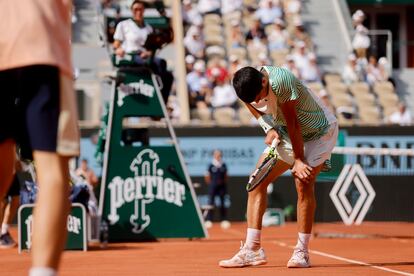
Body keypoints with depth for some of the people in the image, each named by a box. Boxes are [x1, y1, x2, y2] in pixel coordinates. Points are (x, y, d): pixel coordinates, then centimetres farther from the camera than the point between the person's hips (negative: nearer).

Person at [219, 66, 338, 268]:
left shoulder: (281, 81, -34)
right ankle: (252, 249, -5)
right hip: (286, 135, 7)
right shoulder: (247, 86, -14)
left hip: (319, 132, -7)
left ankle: (302, 252, -16)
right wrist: (269, 129, -13)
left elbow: (293, 123, -27)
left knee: (303, 183, -23)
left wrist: (299, 160, -22)